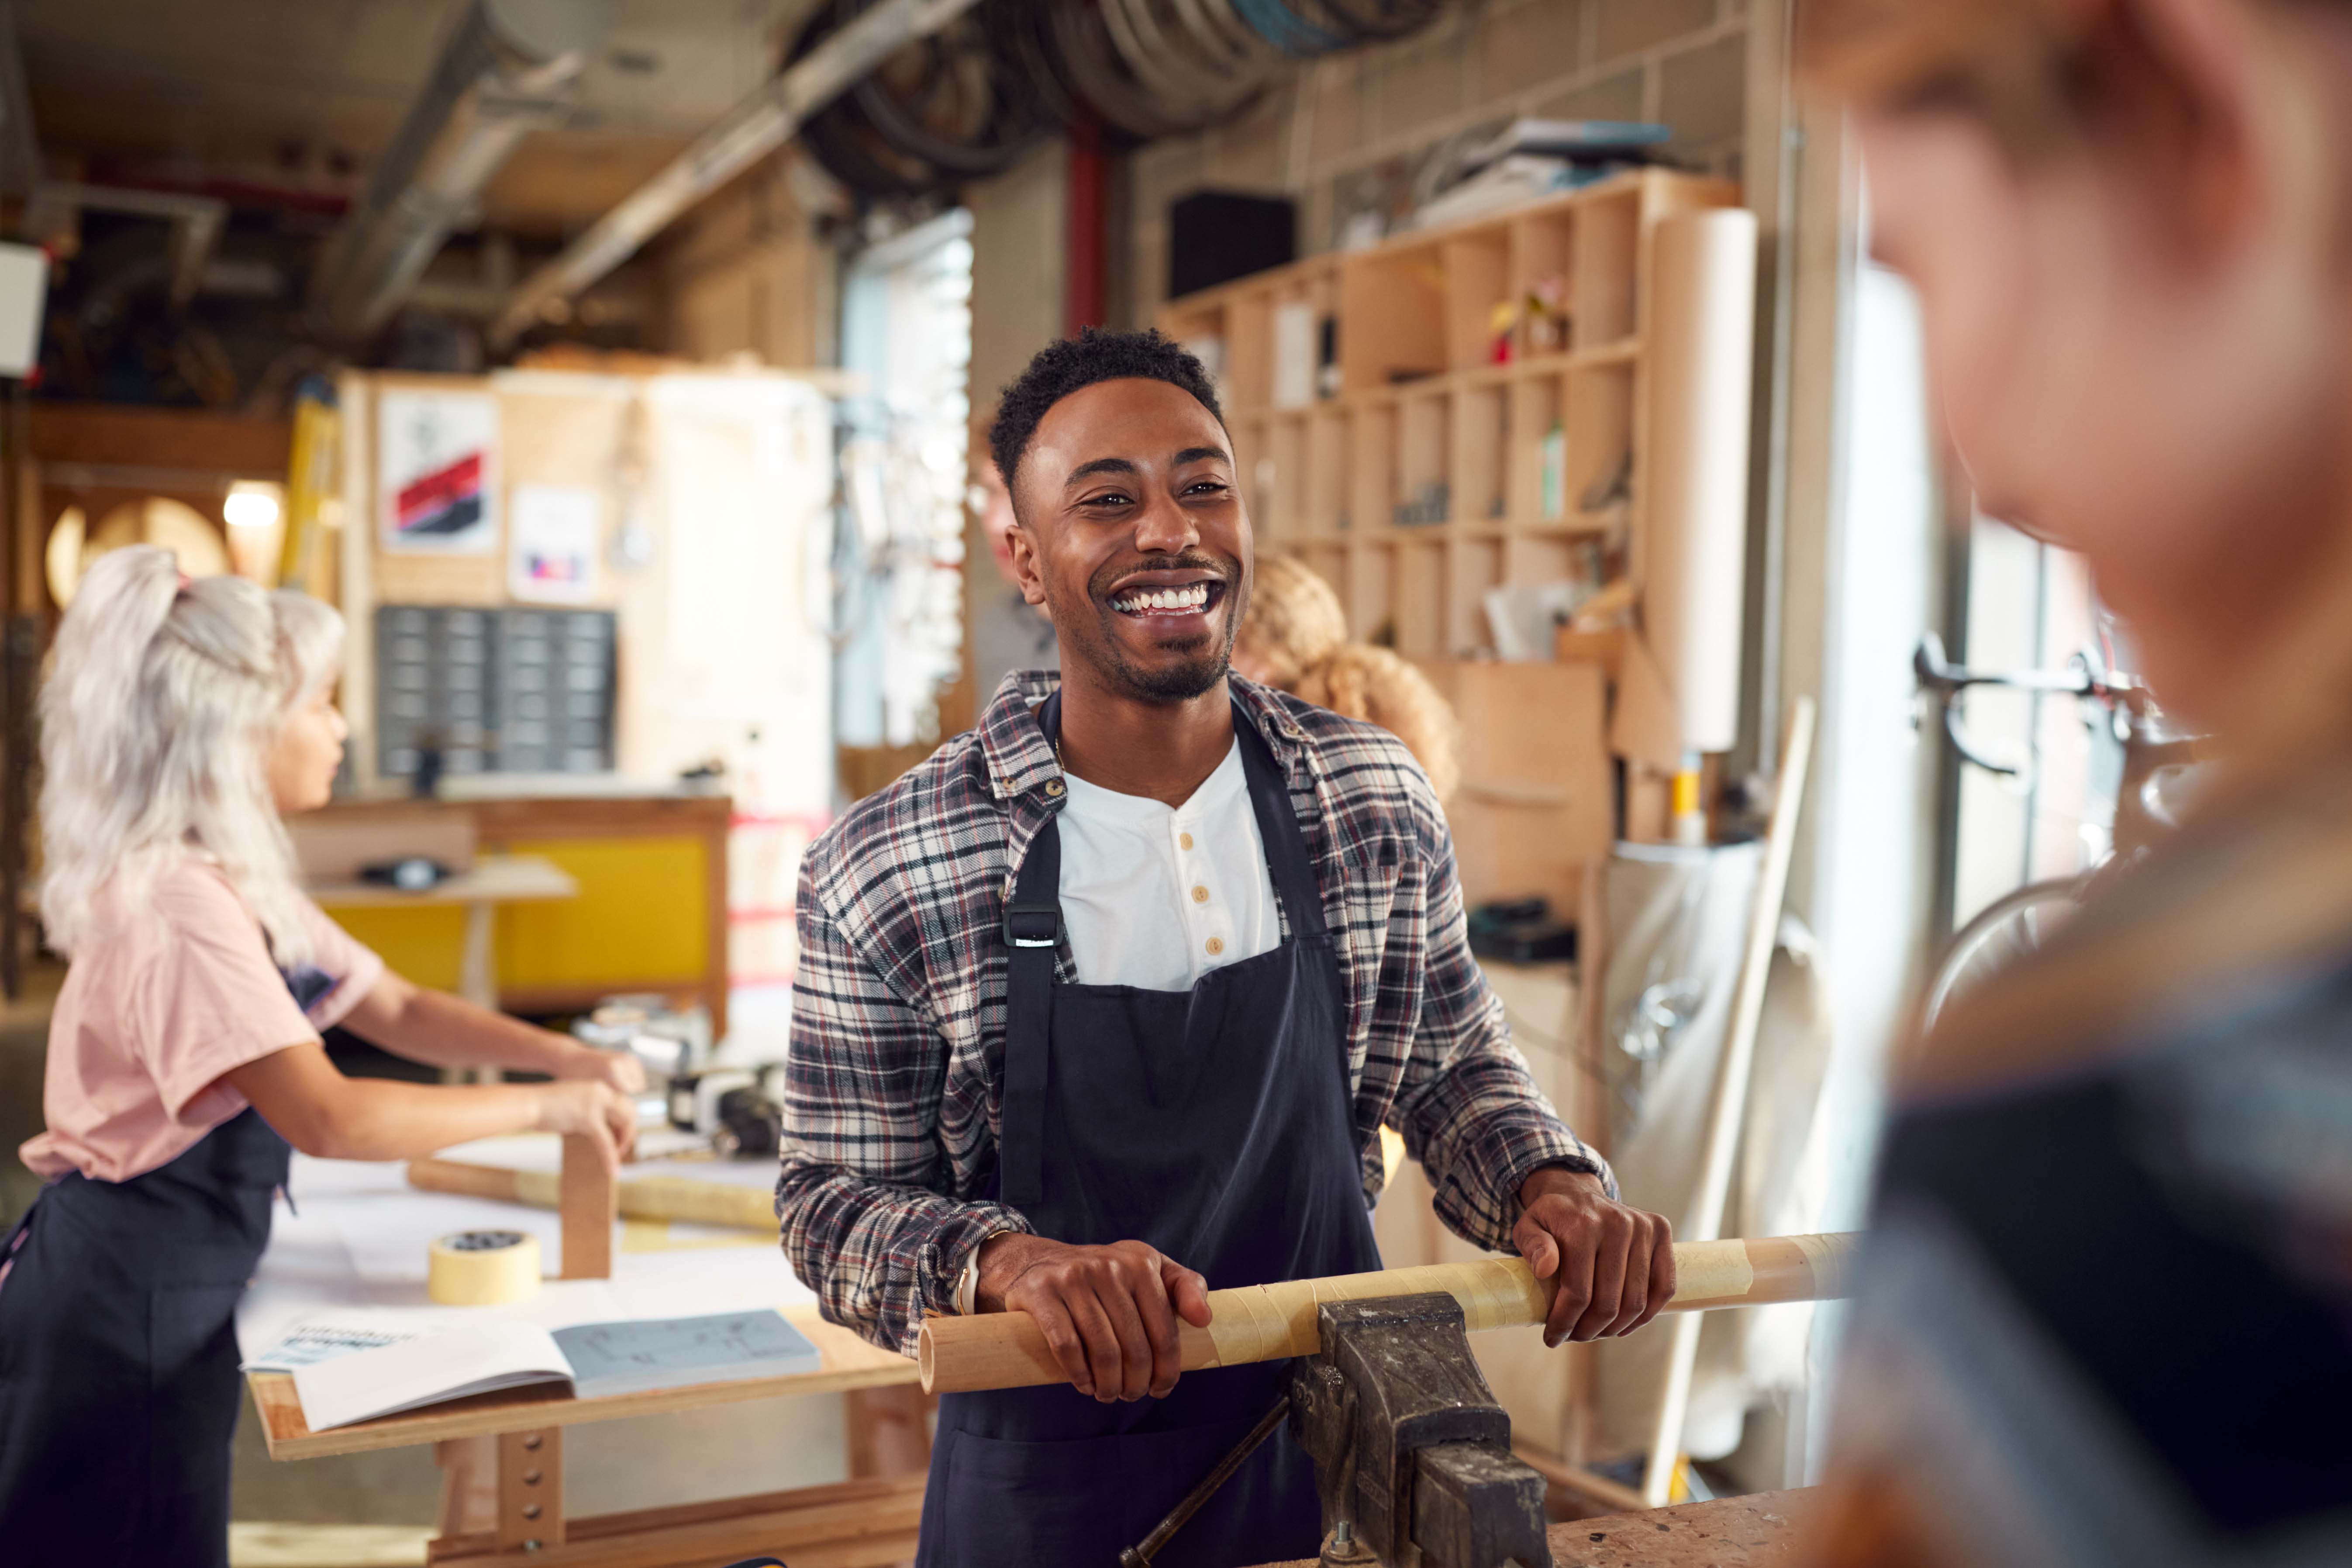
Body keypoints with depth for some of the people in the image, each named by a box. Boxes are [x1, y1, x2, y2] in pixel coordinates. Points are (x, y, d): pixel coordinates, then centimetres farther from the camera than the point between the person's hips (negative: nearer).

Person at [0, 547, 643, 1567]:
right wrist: (541, 1107, -23)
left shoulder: (240, 884, 7)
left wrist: (563, 1056, -2)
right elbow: (329, 1118, -31)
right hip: (125, 1300, -9)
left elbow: (394, 1011, 12)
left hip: (169, 1291, 9)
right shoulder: (174, 902, -24)